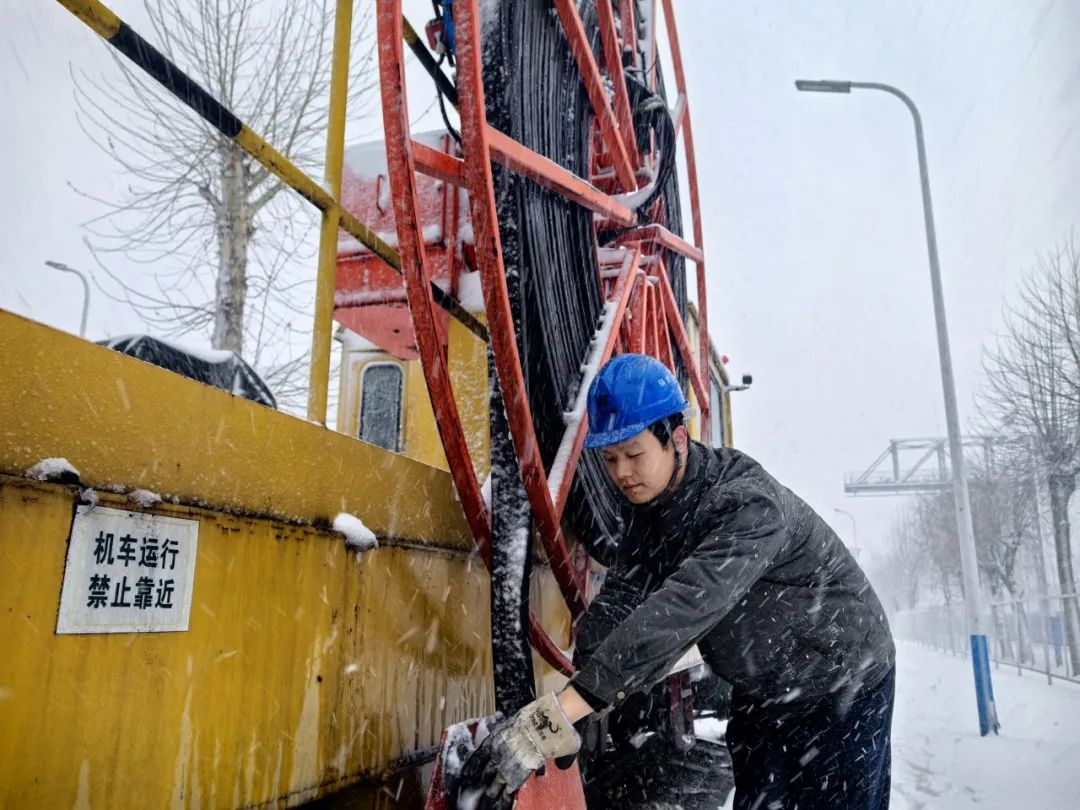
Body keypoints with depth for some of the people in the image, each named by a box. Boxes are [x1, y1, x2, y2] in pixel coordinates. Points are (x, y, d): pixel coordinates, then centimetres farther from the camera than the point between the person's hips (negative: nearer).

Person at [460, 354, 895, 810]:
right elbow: (617, 602, -18)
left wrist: (556, 718, -54)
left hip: (842, 687, -6)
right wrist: (554, 715, -32)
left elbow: (680, 611, -48)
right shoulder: (647, 510, -9)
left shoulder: (747, 504, -35)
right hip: (760, 691, 6)